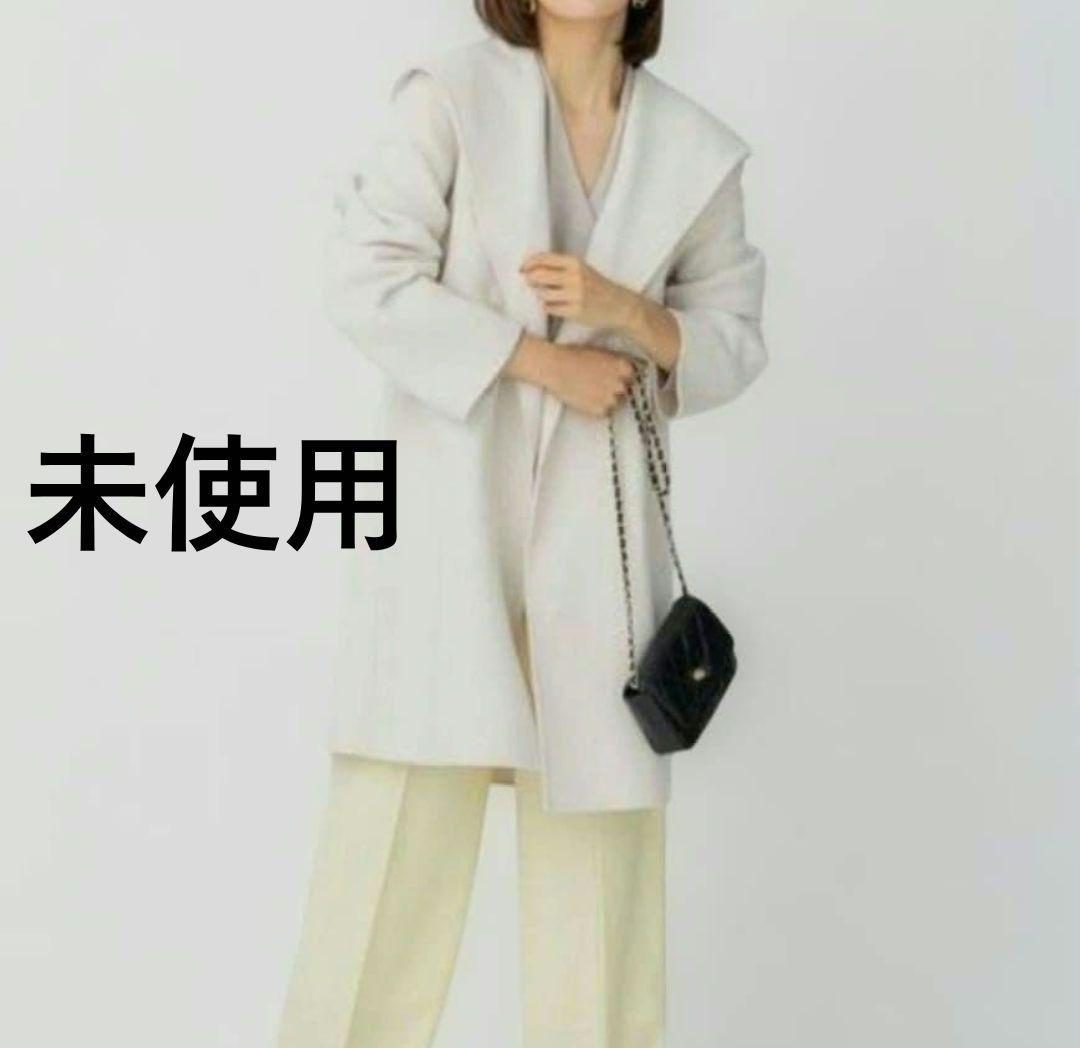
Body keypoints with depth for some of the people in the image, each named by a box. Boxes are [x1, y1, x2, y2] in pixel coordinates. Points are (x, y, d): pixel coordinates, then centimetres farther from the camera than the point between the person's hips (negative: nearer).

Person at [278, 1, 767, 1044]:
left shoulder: (696, 150, 6)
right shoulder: (450, 96, -2)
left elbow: (735, 339, 11)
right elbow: (364, 280, -8)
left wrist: (626, 312, -9)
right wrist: (541, 359, -12)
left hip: (598, 517, 3)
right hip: (450, 497, -3)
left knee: (602, 806, 5)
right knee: (405, 809, -3)